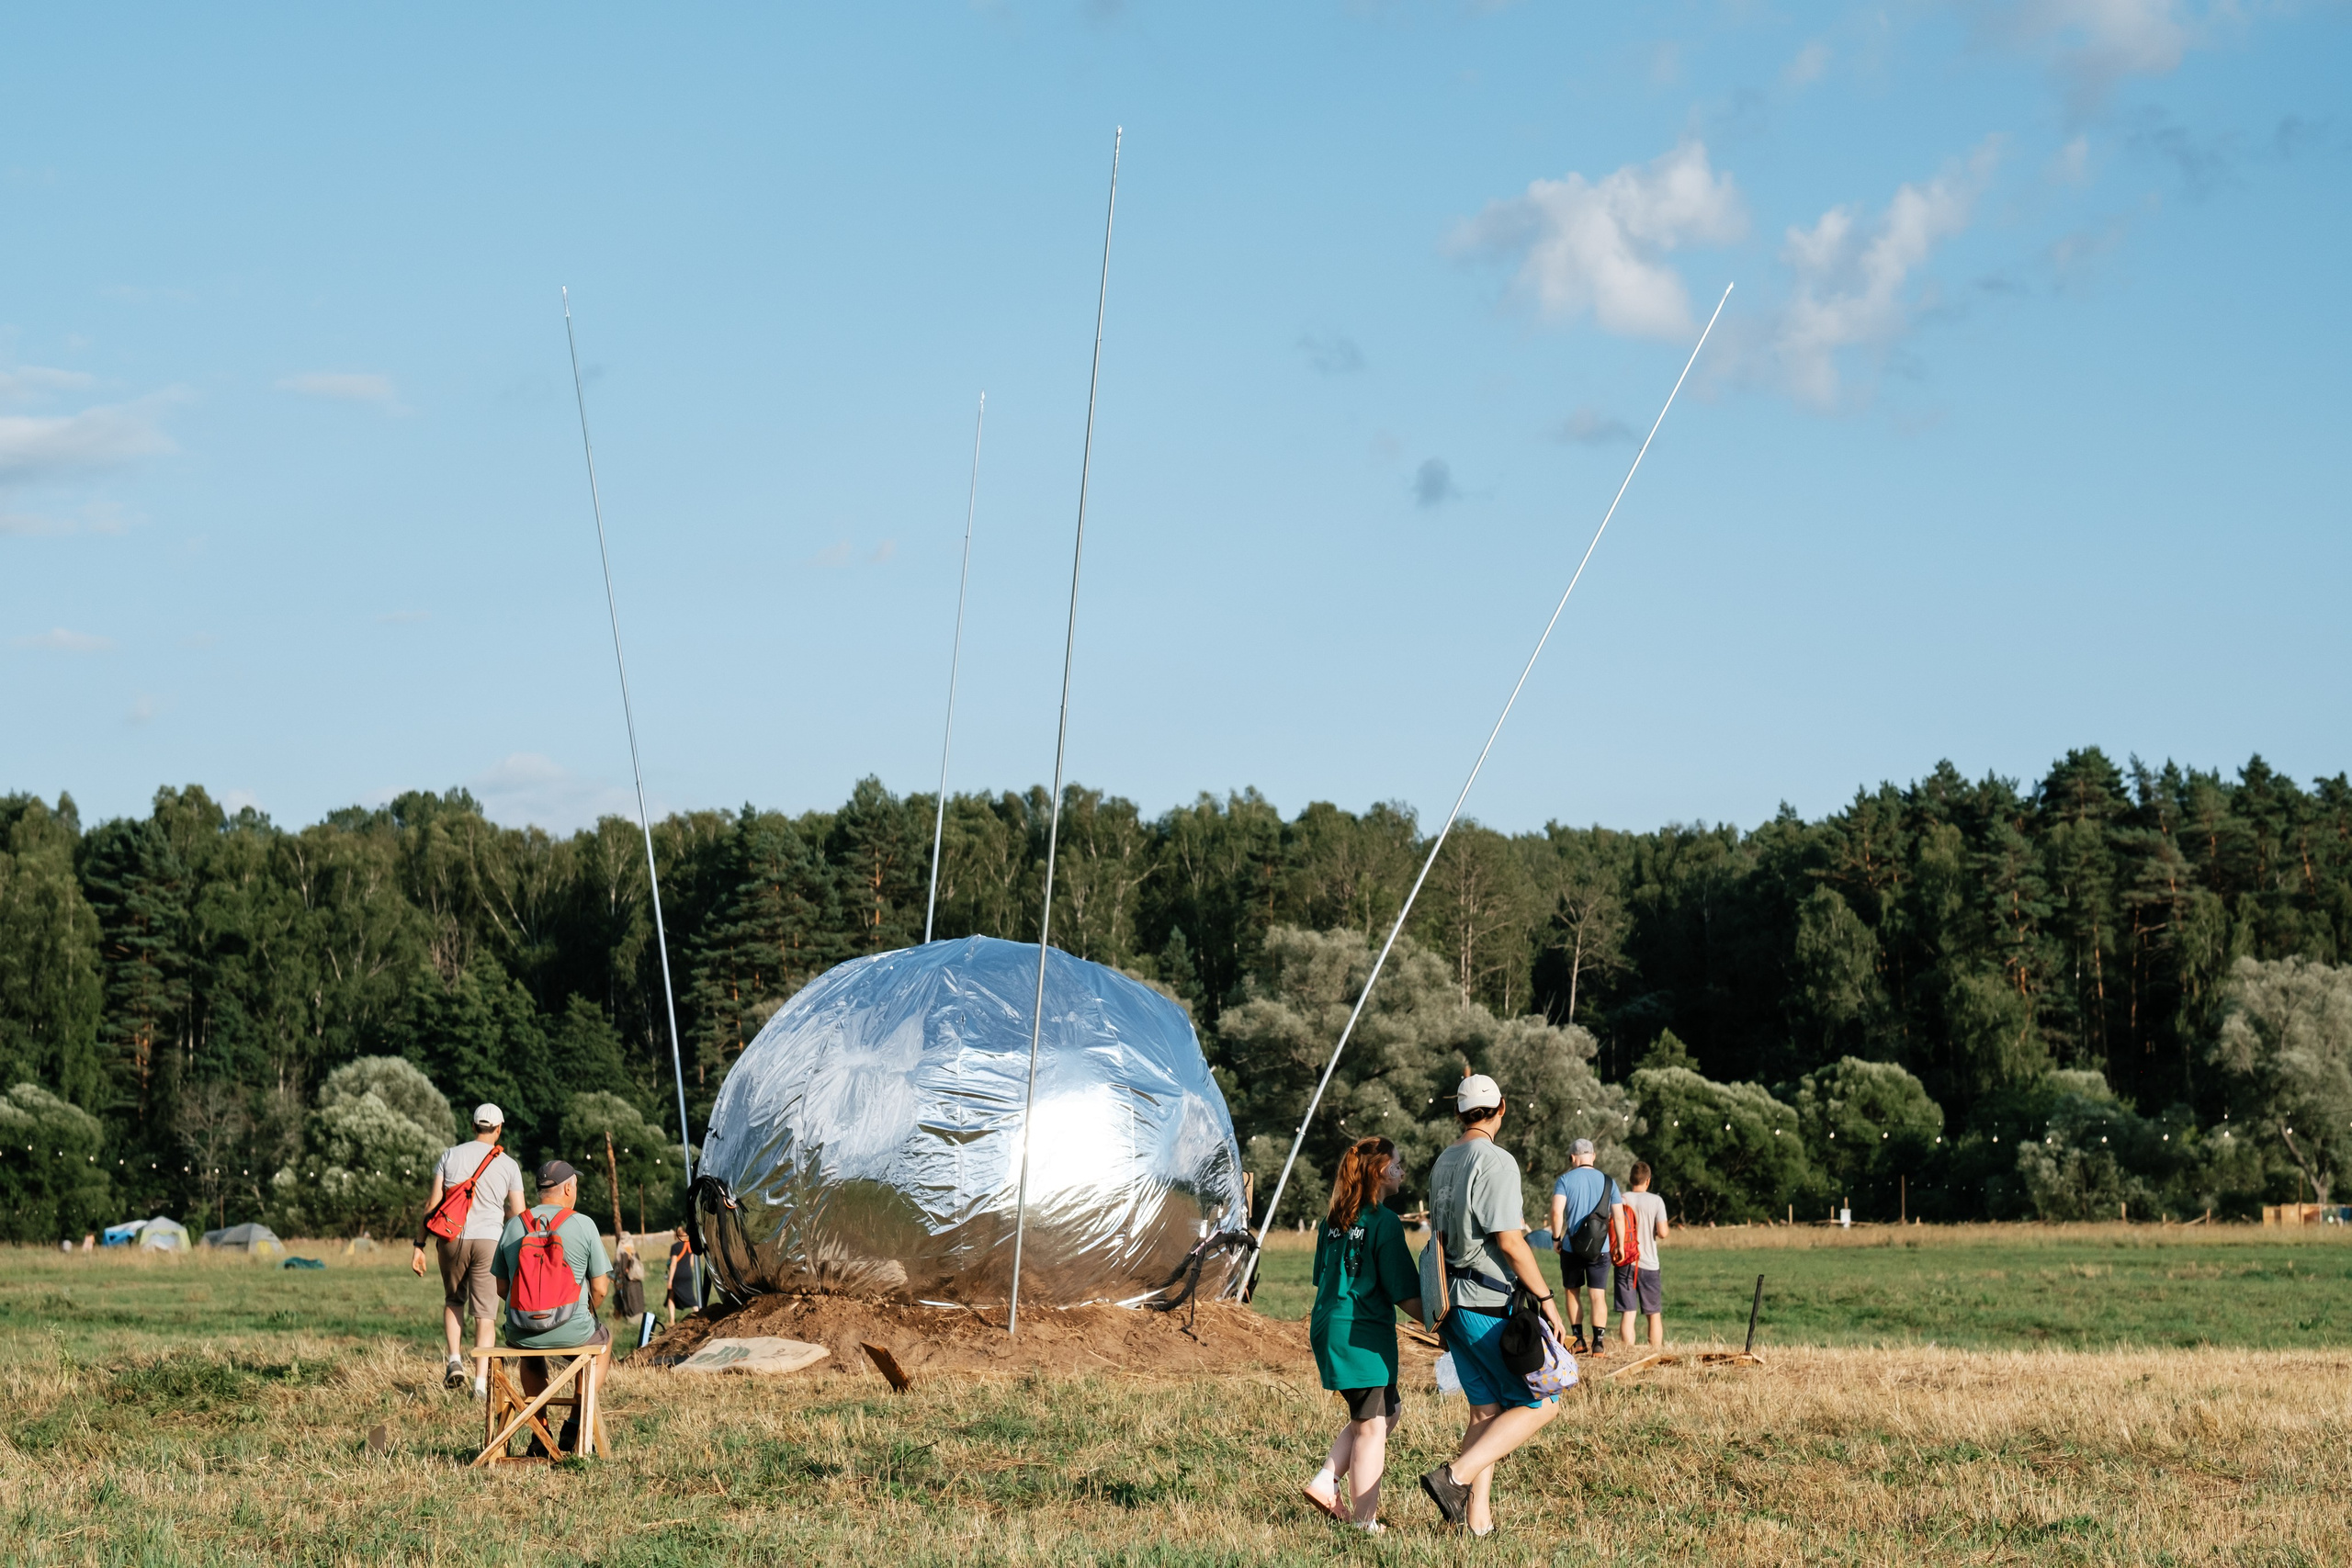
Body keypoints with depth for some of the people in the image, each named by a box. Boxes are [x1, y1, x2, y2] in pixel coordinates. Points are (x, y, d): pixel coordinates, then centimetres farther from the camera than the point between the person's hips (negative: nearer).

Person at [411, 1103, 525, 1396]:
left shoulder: (451, 1155, 6)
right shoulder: (508, 1164, 5)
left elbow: (432, 1204, 3)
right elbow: (519, 1214, 5)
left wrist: (419, 1245, 6)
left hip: (452, 1238, 1)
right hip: (489, 1240, -1)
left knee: (453, 1300, 23)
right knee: (485, 1311, 1)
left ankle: (454, 1360, 4)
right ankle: (481, 1382, -7)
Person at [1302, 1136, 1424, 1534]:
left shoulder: (1333, 1220, 9)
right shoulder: (1384, 1222, -13)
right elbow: (1405, 1294, -14)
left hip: (1328, 1329, 8)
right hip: (1363, 1335, -8)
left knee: (1388, 1410, 21)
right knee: (1371, 1426, 1)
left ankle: (1325, 1483, 12)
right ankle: (1363, 1522, 5)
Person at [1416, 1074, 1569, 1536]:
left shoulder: (1443, 1163, 13)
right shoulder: (1495, 1161, -13)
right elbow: (1509, 1241, -18)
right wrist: (1546, 1298, -13)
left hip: (1453, 1302, 9)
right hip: (1488, 1304, -9)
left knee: (1486, 1410, 11)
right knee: (1541, 1403, -3)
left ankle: (1478, 1518, 6)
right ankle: (1456, 1477, -15)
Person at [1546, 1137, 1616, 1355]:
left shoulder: (1565, 1180, -3)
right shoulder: (1607, 1182, 4)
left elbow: (1556, 1212, -16)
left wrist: (1557, 1237, -2)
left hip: (1572, 1246, -1)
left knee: (1572, 1292, 15)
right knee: (1598, 1295, 2)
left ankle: (1578, 1339, 13)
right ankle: (1598, 1342, -8)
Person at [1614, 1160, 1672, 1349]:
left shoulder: (1620, 1200, 0)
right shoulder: (1656, 1201, -4)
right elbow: (1662, 1233, -9)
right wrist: (1668, 1230, 14)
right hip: (1649, 1264, -1)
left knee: (1627, 1313, -1)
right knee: (1654, 1314, 11)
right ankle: (1657, 1350, 11)